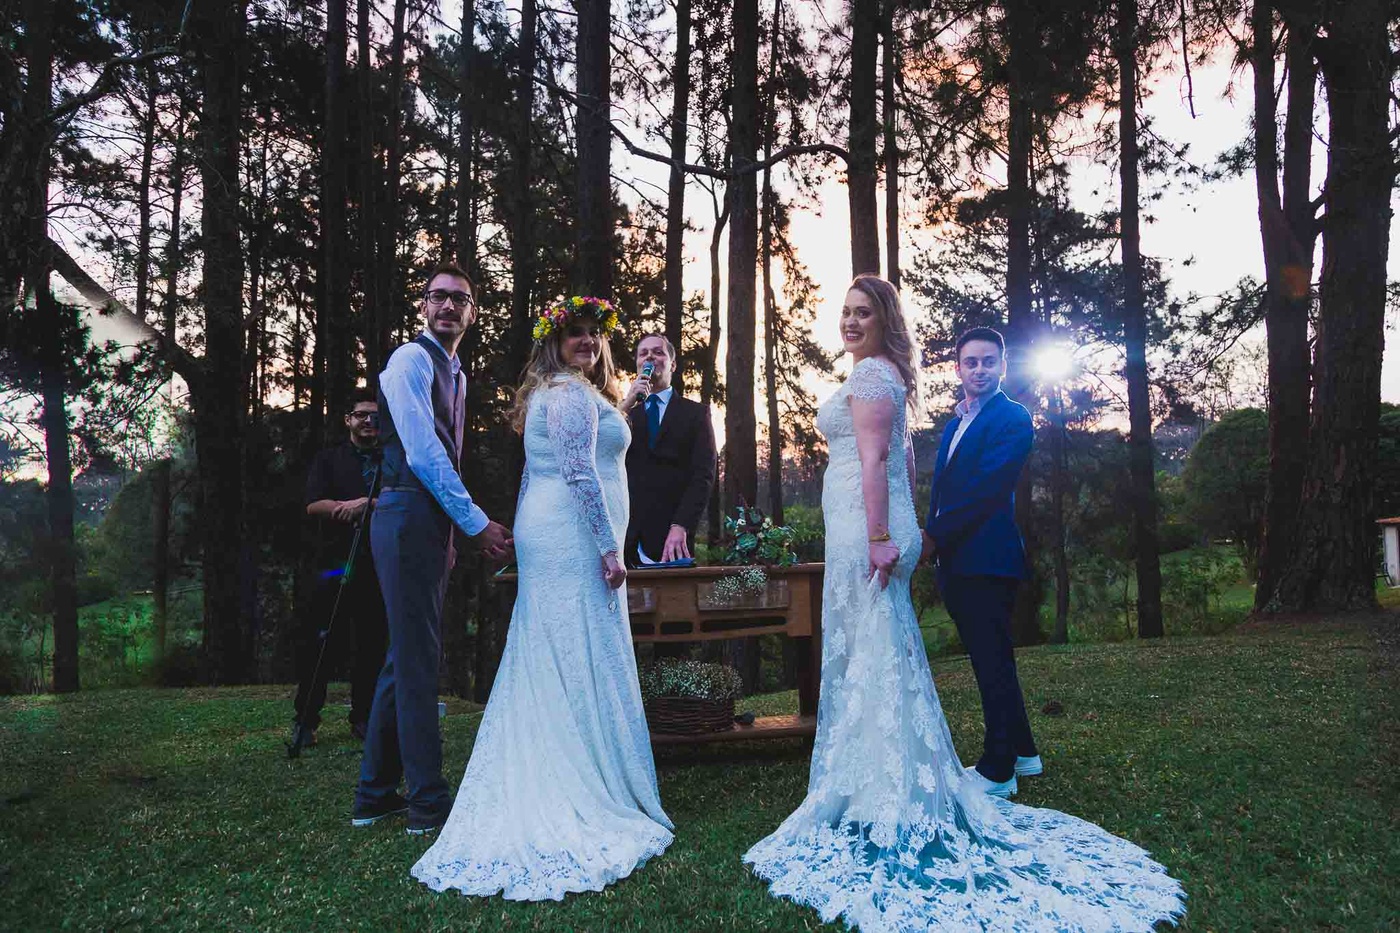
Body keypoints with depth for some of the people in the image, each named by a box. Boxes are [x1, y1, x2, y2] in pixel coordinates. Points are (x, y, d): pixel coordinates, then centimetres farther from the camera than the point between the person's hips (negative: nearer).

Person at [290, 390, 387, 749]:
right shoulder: (328, 459, 12)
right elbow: (314, 505, -2)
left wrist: (366, 504, -15)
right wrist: (352, 508, -14)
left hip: (379, 568, 2)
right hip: (336, 564, -2)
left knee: (372, 645, 6)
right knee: (323, 644, -2)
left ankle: (363, 719, 17)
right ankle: (304, 720, 9)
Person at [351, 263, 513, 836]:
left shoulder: (455, 374, 21)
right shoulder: (411, 360, -7)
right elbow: (422, 453, -16)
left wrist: (454, 532, 20)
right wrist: (477, 524, -14)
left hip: (435, 520, 10)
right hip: (408, 515, -9)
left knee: (409, 656, 13)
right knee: (418, 657, -5)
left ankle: (376, 793, 24)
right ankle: (428, 802, 4)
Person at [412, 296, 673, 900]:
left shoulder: (545, 395, 21)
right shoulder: (576, 394, -10)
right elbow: (581, 473, -19)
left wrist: (524, 537, 24)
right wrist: (609, 548, -19)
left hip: (544, 535, 10)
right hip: (576, 538, -10)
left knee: (544, 667, 11)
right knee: (584, 666, -6)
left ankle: (534, 800, 18)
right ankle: (591, 803, 2)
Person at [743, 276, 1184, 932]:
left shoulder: (869, 374, -11)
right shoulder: (889, 375, 19)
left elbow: (873, 460, -19)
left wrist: (877, 537, -24)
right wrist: (905, 527, 23)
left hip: (862, 529, -10)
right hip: (884, 527, 10)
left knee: (865, 655, -3)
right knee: (891, 652, 14)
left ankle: (876, 799, 6)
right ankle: (911, 793, 24)